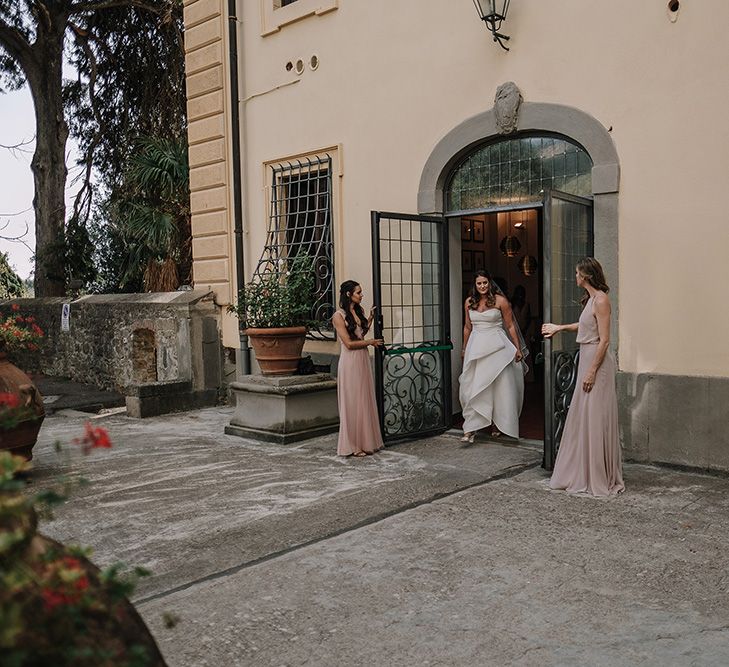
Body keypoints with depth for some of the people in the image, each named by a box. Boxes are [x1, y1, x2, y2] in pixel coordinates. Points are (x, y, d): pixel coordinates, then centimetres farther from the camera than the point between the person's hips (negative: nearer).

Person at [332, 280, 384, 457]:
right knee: (352, 403, -1)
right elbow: (348, 343, -14)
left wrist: (370, 317, 14)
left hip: (363, 360, 8)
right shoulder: (339, 316, -11)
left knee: (365, 401, 11)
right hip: (350, 362, -7)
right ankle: (352, 445, 9)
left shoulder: (358, 311, 11)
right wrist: (370, 342, -4)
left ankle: (366, 442, 20)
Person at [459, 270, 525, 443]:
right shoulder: (469, 302, 7)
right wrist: (465, 349, 23)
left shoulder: (500, 301, -4)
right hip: (476, 347, 3)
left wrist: (517, 348, -1)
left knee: (500, 386, 4)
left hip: (497, 347, -3)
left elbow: (510, 326, 0)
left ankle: (497, 423, 21)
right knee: (472, 386, -4)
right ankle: (471, 428, -2)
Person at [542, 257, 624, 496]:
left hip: (597, 361, -10)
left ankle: (601, 478, 6)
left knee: (595, 418, -4)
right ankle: (582, 474, 22)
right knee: (582, 417, 13)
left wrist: (592, 371, -21)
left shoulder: (601, 300, -15)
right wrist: (559, 327, 40)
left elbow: (604, 340, -19)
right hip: (586, 358, 10)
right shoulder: (591, 298, 13)